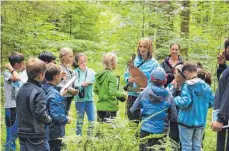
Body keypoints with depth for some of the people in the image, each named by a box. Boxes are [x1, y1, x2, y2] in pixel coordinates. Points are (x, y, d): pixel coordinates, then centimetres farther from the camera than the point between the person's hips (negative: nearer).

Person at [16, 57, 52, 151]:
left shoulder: (21, 89, 8)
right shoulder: (38, 91, -17)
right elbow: (41, 114, -21)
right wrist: (49, 120, -4)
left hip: (22, 133, 8)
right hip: (35, 135, -8)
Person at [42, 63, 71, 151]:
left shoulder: (43, 89, 3)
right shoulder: (54, 94, -23)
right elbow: (56, 115, -28)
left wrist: (60, 96, 14)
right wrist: (67, 120, -11)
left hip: (44, 132, 9)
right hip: (54, 134, -9)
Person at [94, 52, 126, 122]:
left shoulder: (99, 75, 7)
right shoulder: (111, 76, -15)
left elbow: (95, 90, 14)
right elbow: (112, 92, -24)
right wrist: (122, 94, -10)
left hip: (100, 106, 7)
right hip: (110, 107, -7)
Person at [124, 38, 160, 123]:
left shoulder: (154, 63, -4)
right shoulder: (134, 61, 10)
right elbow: (126, 75, 16)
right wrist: (128, 80, -6)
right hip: (132, 96, 5)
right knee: (132, 121, 11)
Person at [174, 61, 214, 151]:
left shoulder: (187, 86, -16)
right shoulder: (206, 86, 2)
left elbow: (185, 102, -24)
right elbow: (211, 102, 5)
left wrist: (176, 99, -5)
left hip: (187, 121, -5)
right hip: (201, 121, 5)